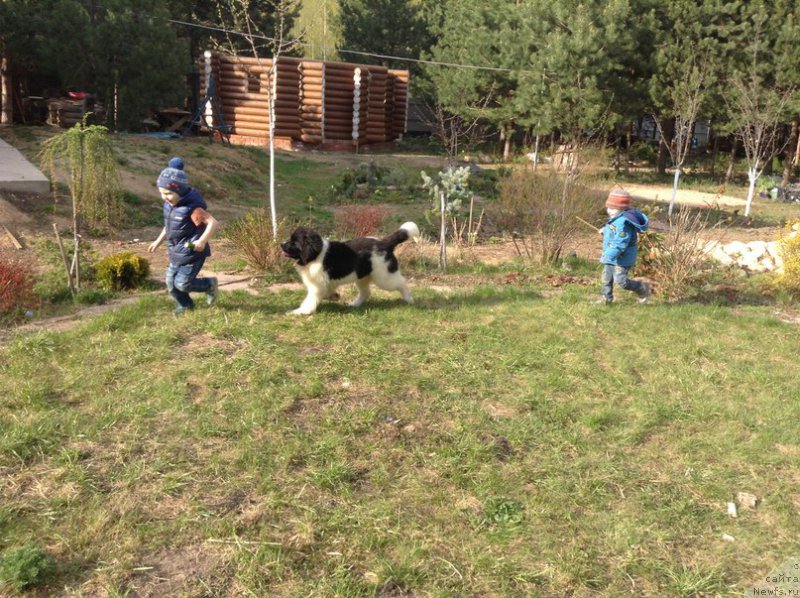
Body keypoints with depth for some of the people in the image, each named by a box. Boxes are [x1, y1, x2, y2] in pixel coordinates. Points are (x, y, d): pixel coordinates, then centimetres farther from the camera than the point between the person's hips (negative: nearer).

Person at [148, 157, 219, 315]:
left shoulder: (192, 208, -26)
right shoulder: (169, 204, 0)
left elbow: (213, 222, -30)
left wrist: (203, 240, -41)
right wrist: (158, 241, 19)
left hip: (192, 252, -8)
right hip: (176, 251, 8)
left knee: (182, 283, -5)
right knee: (171, 282, 13)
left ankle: (210, 284, 20)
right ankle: (185, 305, 36)